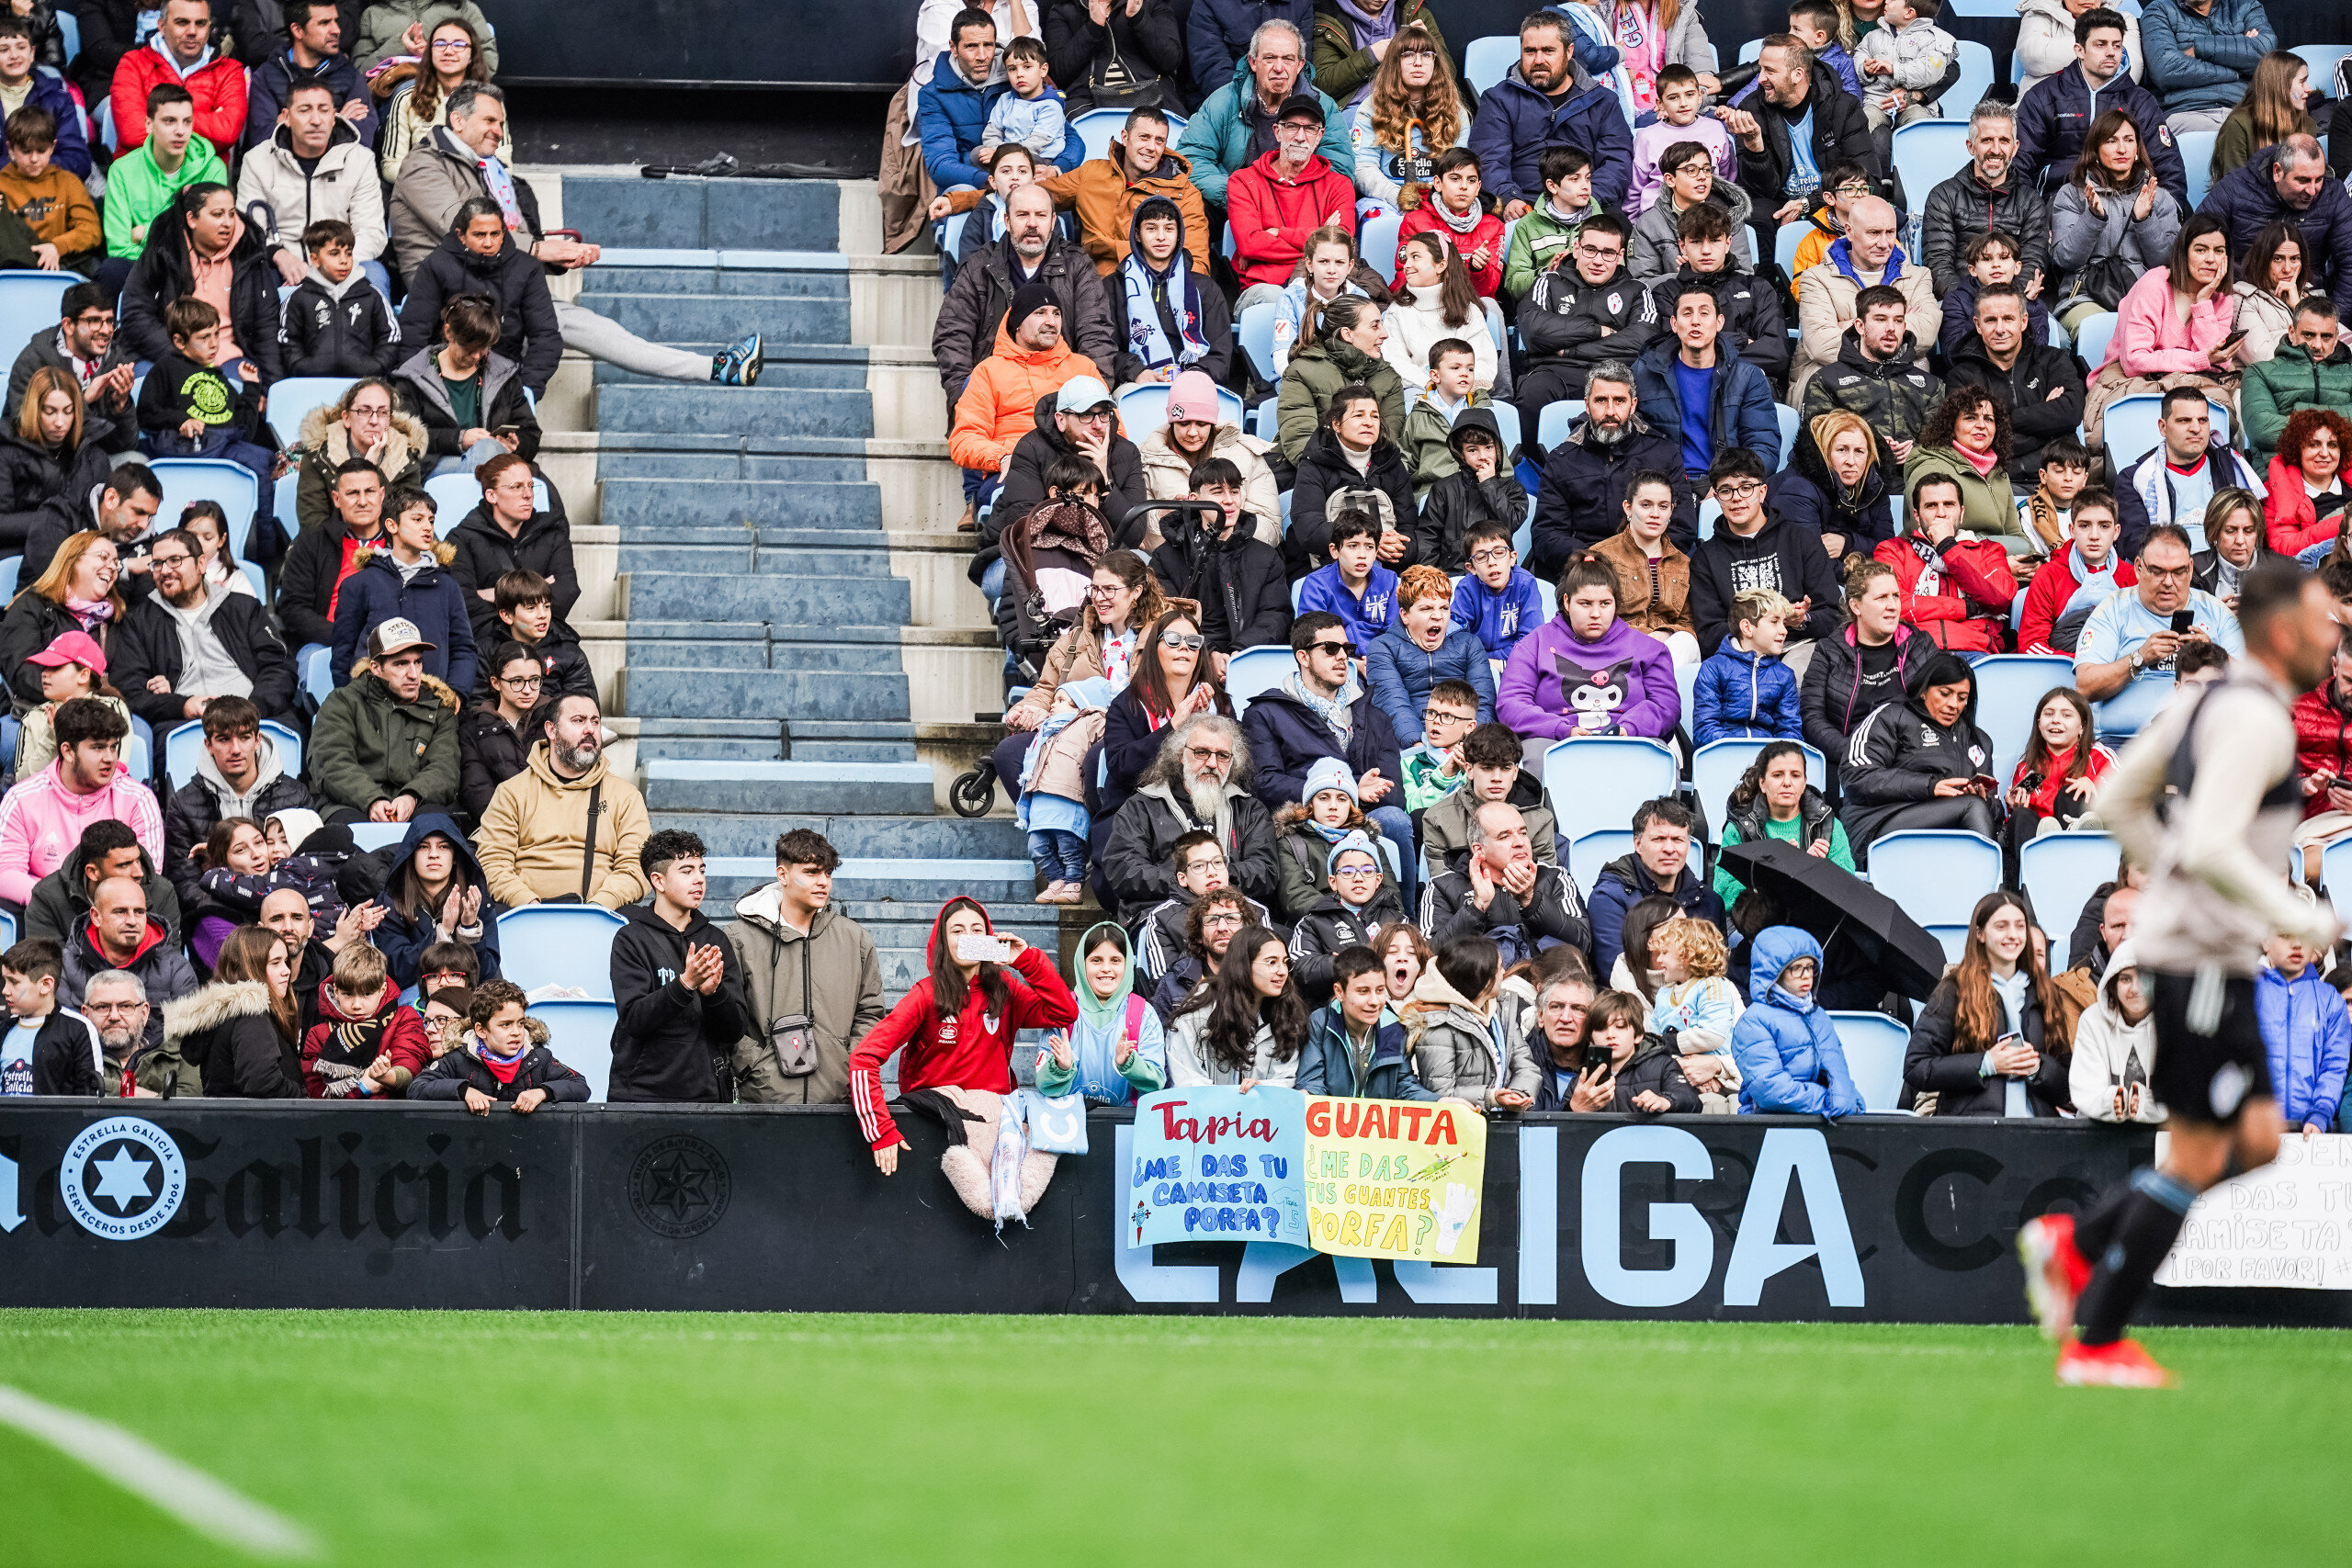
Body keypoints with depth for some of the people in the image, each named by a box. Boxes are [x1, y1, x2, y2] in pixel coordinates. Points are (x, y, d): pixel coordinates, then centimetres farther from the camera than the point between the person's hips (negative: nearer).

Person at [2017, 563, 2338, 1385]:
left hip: (2189, 946, 10)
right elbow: (2211, 845, -27)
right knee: (2197, 1155, -5)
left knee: (2254, 1140, 13)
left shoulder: (2212, 701, 14)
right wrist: (2297, 918, -18)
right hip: (2202, 959, -10)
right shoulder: (2256, 720, -16)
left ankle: (2075, 1242, 13)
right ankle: (2095, 1343, 0)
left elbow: (2117, 799, 20)